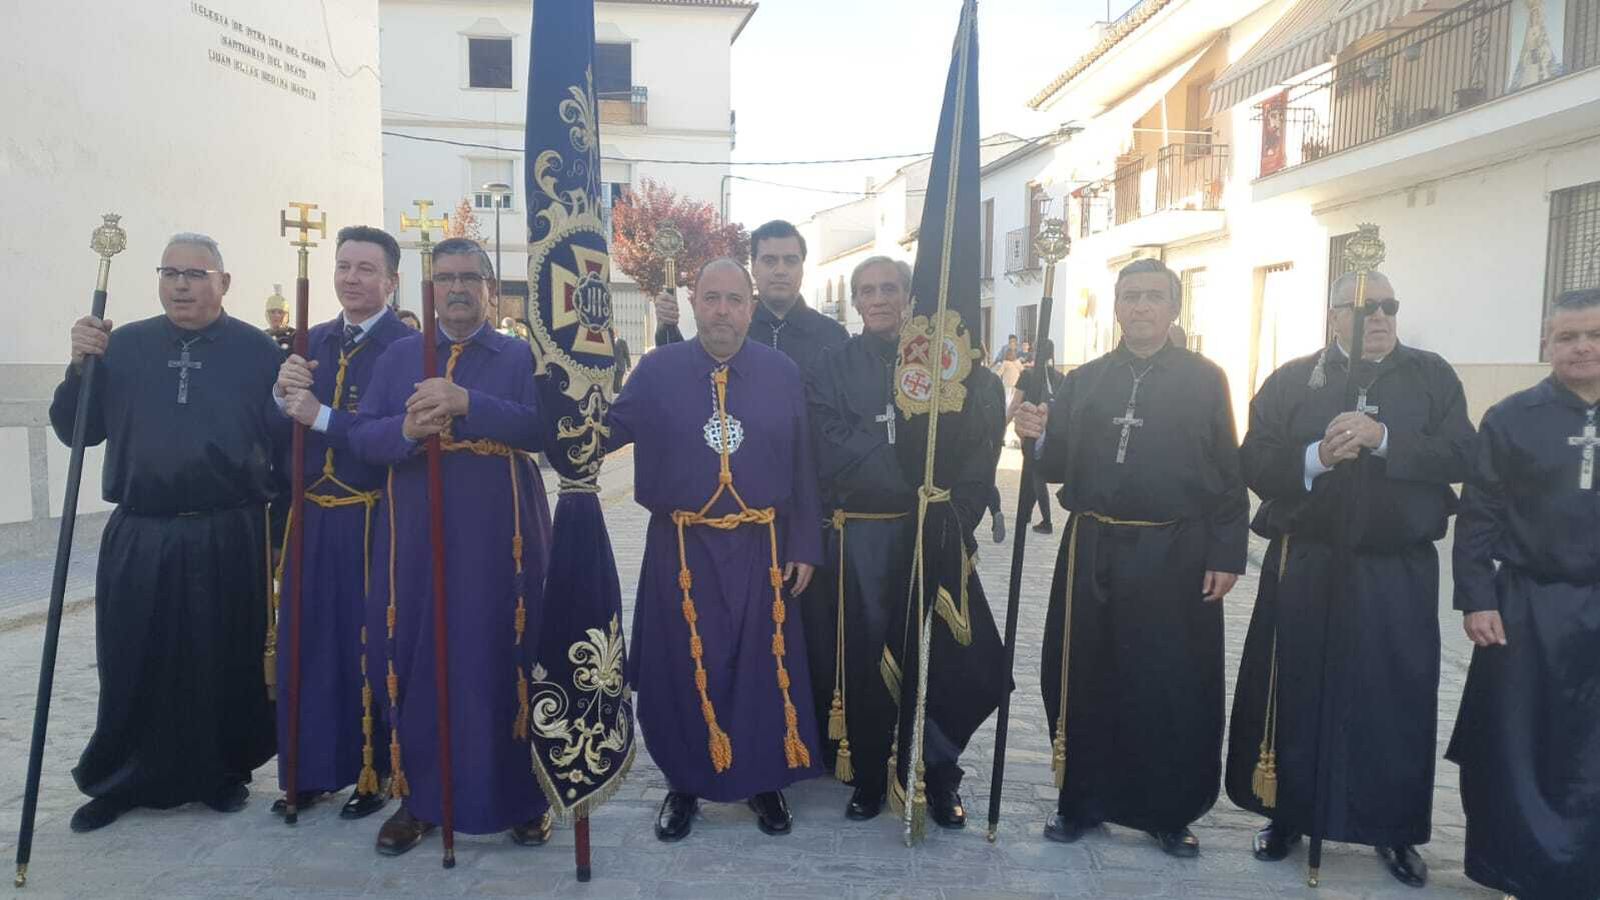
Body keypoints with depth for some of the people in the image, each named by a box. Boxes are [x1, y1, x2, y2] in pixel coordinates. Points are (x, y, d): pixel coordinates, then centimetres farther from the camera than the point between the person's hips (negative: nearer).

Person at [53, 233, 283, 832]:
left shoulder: (258, 352, -1)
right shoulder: (123, 347, 6)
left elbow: (286, 440, -3)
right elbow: (74, 431, 4)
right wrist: (81, 366, -8)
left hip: (229, 542, -2)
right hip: (139, 541, 2)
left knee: (225, 663, 9)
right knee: (132, 668, 11)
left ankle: (224, 773, 28)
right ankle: (121, 781, 30)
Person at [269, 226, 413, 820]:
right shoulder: (312, 343, 12)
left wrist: (321, 416, -21)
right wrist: (283, 395, -10)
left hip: (375, 523, -5)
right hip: (314, 519, 6)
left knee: (370, 649, 3)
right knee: (307, 644, 11)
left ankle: (375, 772, 19)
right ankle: (313, 770, 27)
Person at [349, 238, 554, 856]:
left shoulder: (521, 356, 5)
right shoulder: (398, 356, 14)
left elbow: (541, 429, -11)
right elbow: (361, 438, 5)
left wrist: (467, 403, -23)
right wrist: (407, 430, -16)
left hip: (498, 540, -2)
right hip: (416, 537, 3)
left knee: (505, 663, 1)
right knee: (416, 665, 6)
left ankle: (523, 797, 17)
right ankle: (417, 797, 23)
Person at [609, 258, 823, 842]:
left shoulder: (783, 373, 3)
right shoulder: (657, 369, 1)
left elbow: (802, 466, 5)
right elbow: (603, 434, -2)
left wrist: (804, 547, 3)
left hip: (761, 549, 1)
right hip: (680, 550, 0)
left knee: (762, 665, 9)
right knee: (681, 668, 8)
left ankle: (765, 781, 29)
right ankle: (684, 783, 28)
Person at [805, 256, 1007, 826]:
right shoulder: (832, 369, 3)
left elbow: (975, 455, 1)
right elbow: (836, 456, -9)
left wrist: (952, 522, -12)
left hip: (934, 537, 1)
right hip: (860, 539, 0)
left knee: (948, 656, 1)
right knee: (864, 661, 6)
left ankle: (941, 778, 21)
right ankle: (867, 776, 25)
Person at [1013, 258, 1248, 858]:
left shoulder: (1205, 379, 3)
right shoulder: (1083, 381, 11)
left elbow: (1228, 474, 0)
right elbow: (1059, 466, 10)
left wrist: (1227, 555, -6)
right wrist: (1041, 437, -12)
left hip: (1175, 557, -2)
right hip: (1091, 553, 3)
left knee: (1174, 689, 5)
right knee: (1082, 681, 8)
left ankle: (1171, 813, 22)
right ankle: (1081, 801, 24)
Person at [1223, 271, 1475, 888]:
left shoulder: (1433, 377, 5)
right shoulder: (1290, 381, 3)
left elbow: (1461, 457, -7)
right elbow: (1254, 465, -4)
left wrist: (1383, 439, -19)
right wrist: (1316, 457, -20)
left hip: (1398, 573, 1)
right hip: (1305, 568, 0)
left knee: (1397, 702, 7)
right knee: (1295, 693, 7)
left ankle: (1395, 829, 25)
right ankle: (1286, 812, 25)